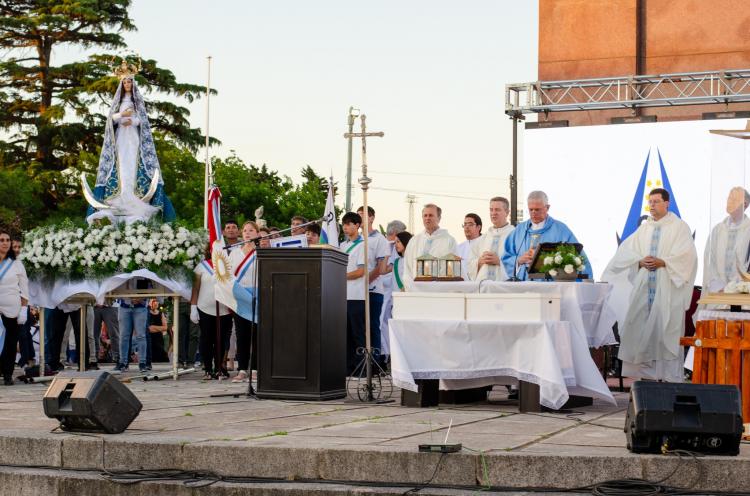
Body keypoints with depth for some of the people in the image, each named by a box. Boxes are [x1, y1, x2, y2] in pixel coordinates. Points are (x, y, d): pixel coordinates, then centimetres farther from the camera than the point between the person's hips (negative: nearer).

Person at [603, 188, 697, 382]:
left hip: (668, 288, -4)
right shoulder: (644, 228, 17)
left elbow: (687, 255, -9)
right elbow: (625, 252, 9)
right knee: (642, 329, 0)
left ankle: (669, 377, -5)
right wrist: (640, 262, -10)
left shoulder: (679, 227, 3)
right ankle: (646, 372, 5)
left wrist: (662, 262, -17)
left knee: (667, 331, -7)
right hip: (644, 286, 5)